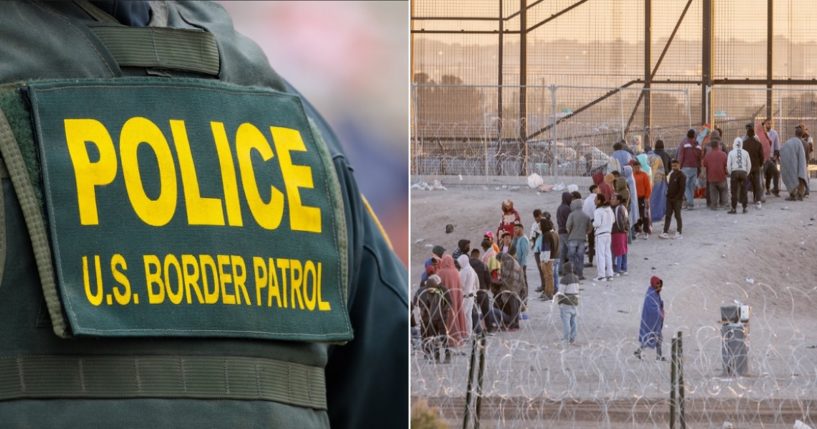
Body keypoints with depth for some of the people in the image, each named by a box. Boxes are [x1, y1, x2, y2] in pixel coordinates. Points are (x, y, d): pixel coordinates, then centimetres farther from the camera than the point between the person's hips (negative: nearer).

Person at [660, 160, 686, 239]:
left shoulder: (681, 175, -9)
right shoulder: (671, 174, 13)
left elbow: (682, 188, -14)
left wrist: (677, 198, -18)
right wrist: (668, 195, 8)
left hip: (677, 199, -7)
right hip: (669, 198, 7)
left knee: (677, 215, 0)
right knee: (668, 216, 3)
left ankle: (679, 232, 8)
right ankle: (665, 232, 1)